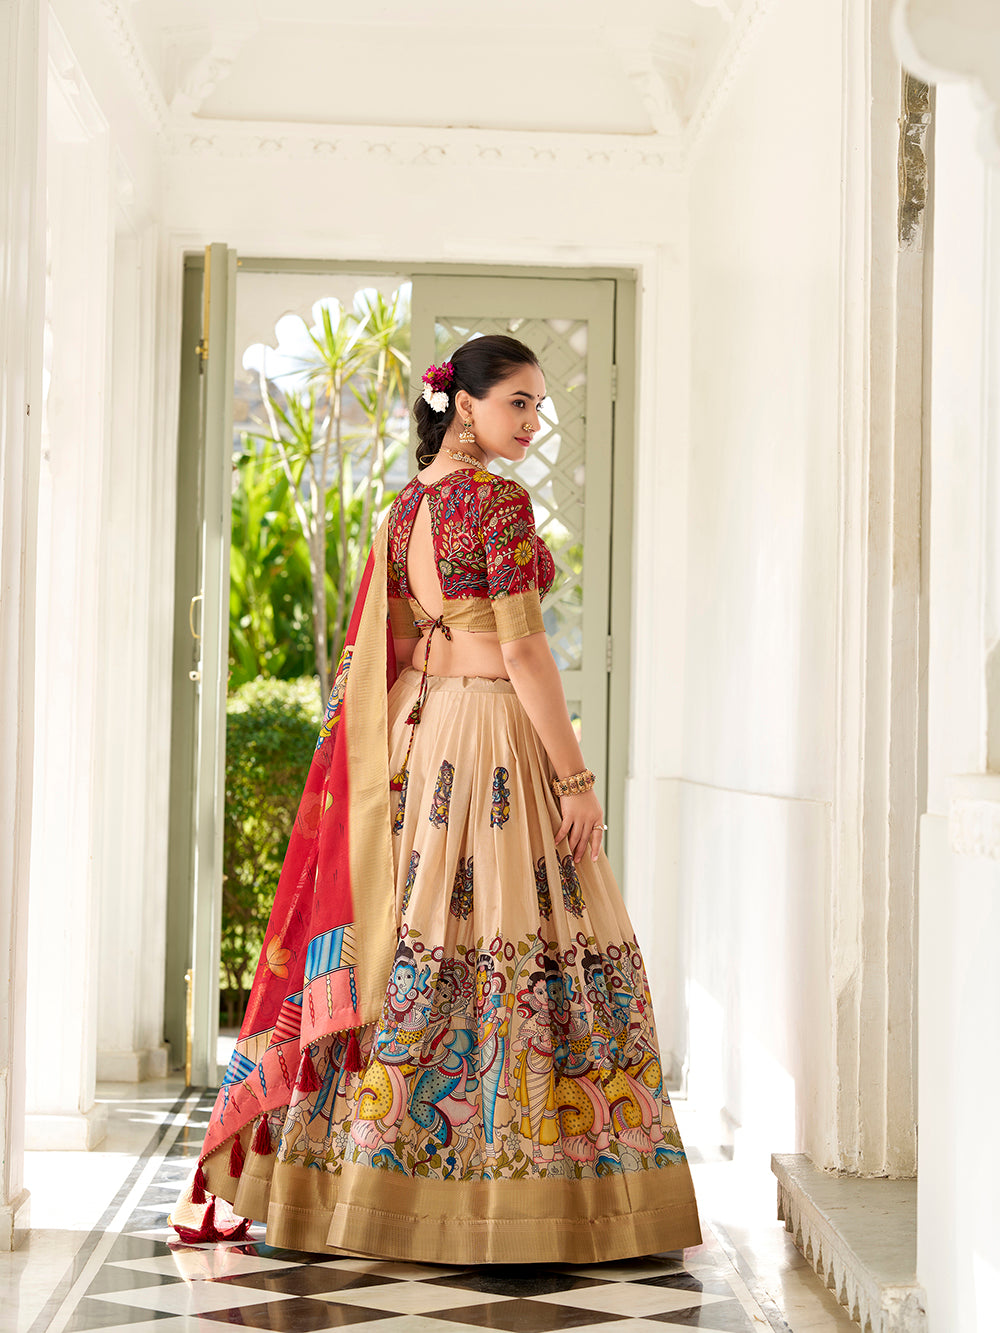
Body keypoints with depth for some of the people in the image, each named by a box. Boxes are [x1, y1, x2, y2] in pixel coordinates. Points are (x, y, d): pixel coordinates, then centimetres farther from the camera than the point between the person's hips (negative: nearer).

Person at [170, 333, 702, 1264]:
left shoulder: (408, 504, 13)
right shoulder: (500, 501, -12)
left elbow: (382, 653, 15)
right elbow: (522, 648, -16)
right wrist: (575, 777, -14)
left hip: (416, 730, 8)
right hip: (495, 733, -8)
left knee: (418, 939, 11)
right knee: (509, 943, -3)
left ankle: (378, 1172, 14)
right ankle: (511, 1187, 2)